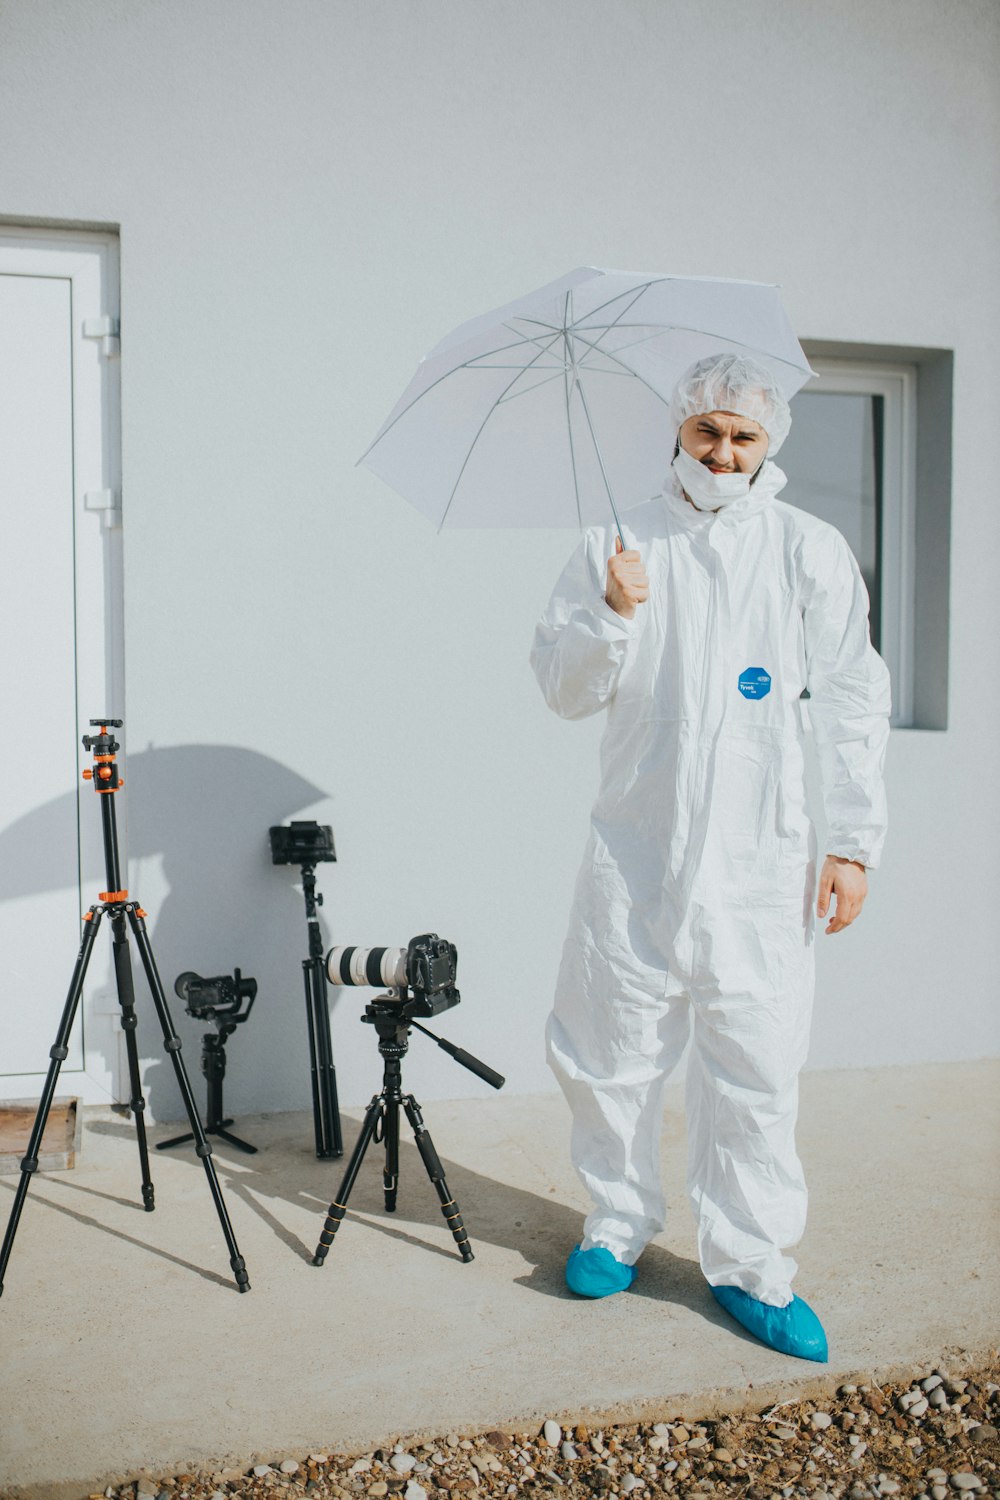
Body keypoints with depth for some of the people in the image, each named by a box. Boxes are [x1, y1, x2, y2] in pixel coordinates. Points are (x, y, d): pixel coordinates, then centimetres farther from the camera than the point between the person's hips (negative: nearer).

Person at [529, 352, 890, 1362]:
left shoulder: (810, 550, 7)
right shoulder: (615, 547, 8)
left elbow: (851, 707, 5)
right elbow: (563, 689, 5)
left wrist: (853, 842, -1)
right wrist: (611, 616, -13)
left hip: (758, 860, -1)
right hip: (634, 851, 1)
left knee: (753, 1068, 2)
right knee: (605, 1050, 6)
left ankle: (748, 1267, 19)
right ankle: (619, 1222, 29)